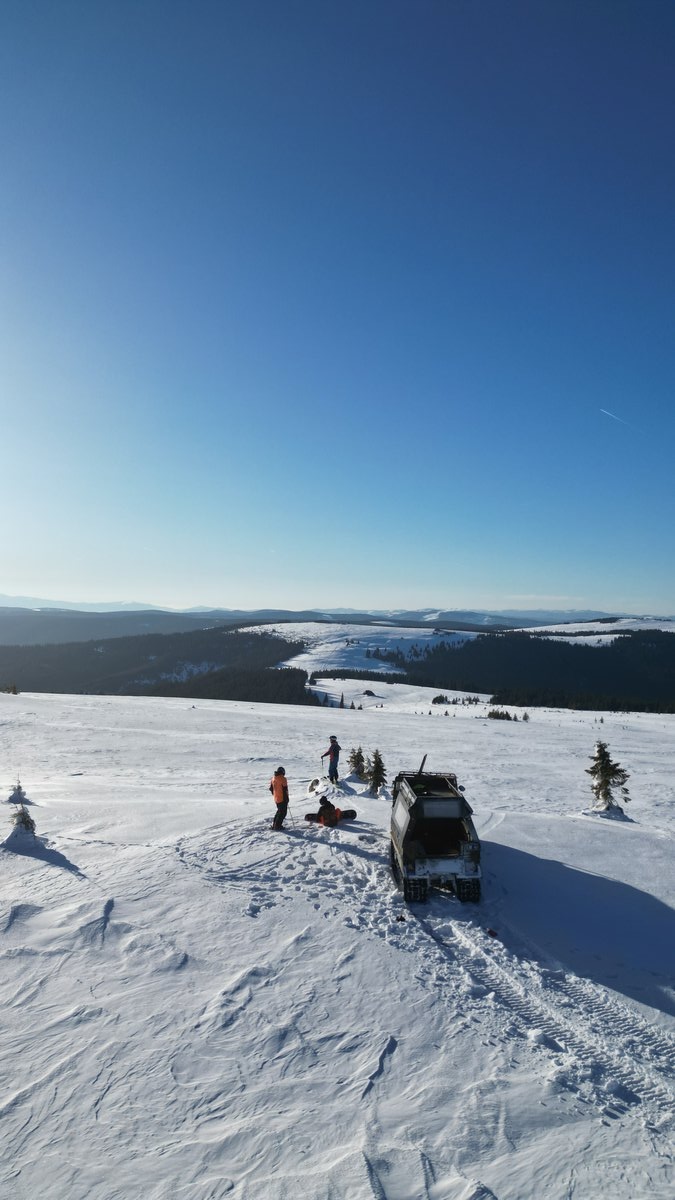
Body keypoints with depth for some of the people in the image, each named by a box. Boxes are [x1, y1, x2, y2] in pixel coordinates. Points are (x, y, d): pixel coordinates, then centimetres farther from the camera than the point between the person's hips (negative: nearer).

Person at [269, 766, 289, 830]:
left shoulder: (273, 778, 4)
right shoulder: (283, 779, -17)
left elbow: (271, 788, 12)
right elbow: (285, 789, -17)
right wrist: (287, 798, -9)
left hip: (276, 798, 7)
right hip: (283, 798, -7)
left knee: (279, 811, 22)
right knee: (283, 812, 3)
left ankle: (274, 824, 24)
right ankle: (278, 826, 2)